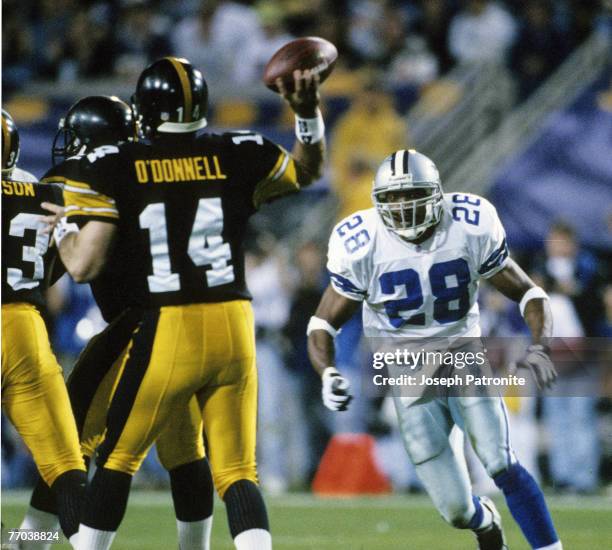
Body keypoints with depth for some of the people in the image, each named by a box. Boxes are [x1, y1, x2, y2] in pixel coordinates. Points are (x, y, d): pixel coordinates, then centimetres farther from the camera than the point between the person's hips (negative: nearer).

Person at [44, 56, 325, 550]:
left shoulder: (114, 168, -5)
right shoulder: (237, 157, 4)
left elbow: (83, 266, -5)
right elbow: (308, 171, 22)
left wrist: (63, 226, 13)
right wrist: (308, 114, 23)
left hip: (167, 332, -2)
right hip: (234, 329, 2)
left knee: (118, 458, 15)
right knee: (237, 472, 7)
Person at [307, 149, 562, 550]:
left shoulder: (472, 229, -14)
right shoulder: (362, 247, -16)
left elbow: (529, 294, -3)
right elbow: (324, 324, -5)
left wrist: (539, 347, -22)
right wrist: (328, 373, -26)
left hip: (464, 360, 0)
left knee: (504, 467, -21)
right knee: (457, 510, -2)